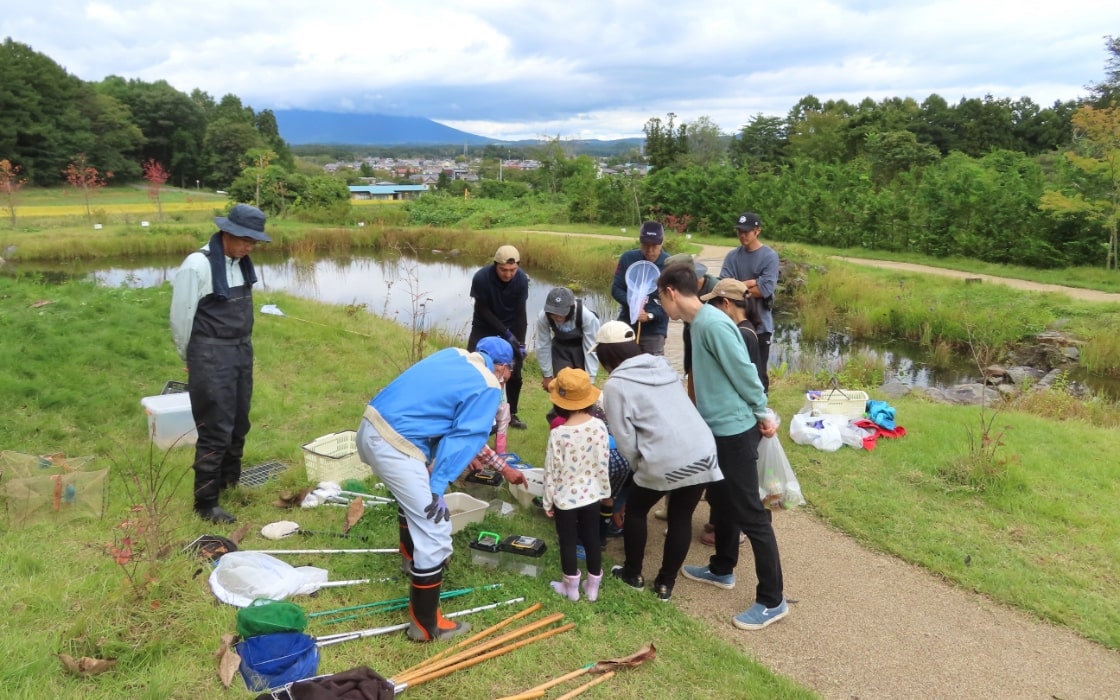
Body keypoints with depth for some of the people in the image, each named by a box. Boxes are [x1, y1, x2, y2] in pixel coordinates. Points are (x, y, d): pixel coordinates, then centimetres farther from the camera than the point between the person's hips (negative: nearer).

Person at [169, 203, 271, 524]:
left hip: (242, 351, 7)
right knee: (216, 429, -3)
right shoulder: (198, 265, -17)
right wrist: (191, 358, 3)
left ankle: (230, 481, 37)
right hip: (211, 356, -7)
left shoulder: (241, 262, 5)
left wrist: (243, 344, 13)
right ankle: (206, 503, 10)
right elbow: (181, 317, -10)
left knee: (239, 423, 17)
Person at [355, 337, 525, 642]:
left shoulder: (454, 355, 17)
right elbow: (464, 441, -10)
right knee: (434, 531, -1)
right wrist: (436, 490, -9)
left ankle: (414, 560, 56)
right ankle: (425, 624, 8)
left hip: (372, 427, 10)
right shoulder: (488, 388, -5)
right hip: (394, 446, -9)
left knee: (414, 499, 34)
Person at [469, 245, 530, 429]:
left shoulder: (521, 279, -21)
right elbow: (483, 310, -20)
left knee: (514, 374, 3)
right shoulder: (481, 278, -29)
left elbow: (520, 313, -13)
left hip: (511, 327, 2)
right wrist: (506, 333, -23)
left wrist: (521, 343, -16)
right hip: (484, 327, -2)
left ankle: (511, 414, 19)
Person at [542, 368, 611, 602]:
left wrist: (547, 501, -1)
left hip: (565, 499, -4)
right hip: (591, 495, 4)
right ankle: (593, 587, 31)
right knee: (592, 540, 18)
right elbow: (604, 463, -2)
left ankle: (571, 588, 29)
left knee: (568, 543, 14)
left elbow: (551, 471, -15)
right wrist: (605, 490, 13)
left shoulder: (558, 434, -23)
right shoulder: (599, 426, -12)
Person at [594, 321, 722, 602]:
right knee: (681, 517, 20)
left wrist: (639, 466, 14)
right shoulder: (662, 365, 16)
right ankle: (666, 583, 30)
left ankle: (633, 574, 34)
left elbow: (626, 442, -4)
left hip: (665, 461, -5)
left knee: (635, 510, 21)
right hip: (703, 454, 5)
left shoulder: (615, 385, -2)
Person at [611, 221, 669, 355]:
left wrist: (651, 315, -25)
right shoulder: (628, 258, -3)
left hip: (654, 330, -2)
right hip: (626, 324, 3)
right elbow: (615, 289, -1)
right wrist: (630, 302, -21)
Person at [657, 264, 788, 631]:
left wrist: (763, 416, -11)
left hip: (735, 430, -10)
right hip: (720, 429, 10)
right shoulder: (700, 323, 10)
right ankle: (722, 570, 40)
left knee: (750, 515, -2)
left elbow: (744, 372, -20)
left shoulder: (713, 323, -22)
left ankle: (772, 600, 8)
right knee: (721, 503, 23)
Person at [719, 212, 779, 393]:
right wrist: (751, 283, -16)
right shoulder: (732, 256, 6)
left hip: (760, 324, -4)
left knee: (759, 372, 5)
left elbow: (766, 289, -17)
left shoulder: (769, 256, -6)